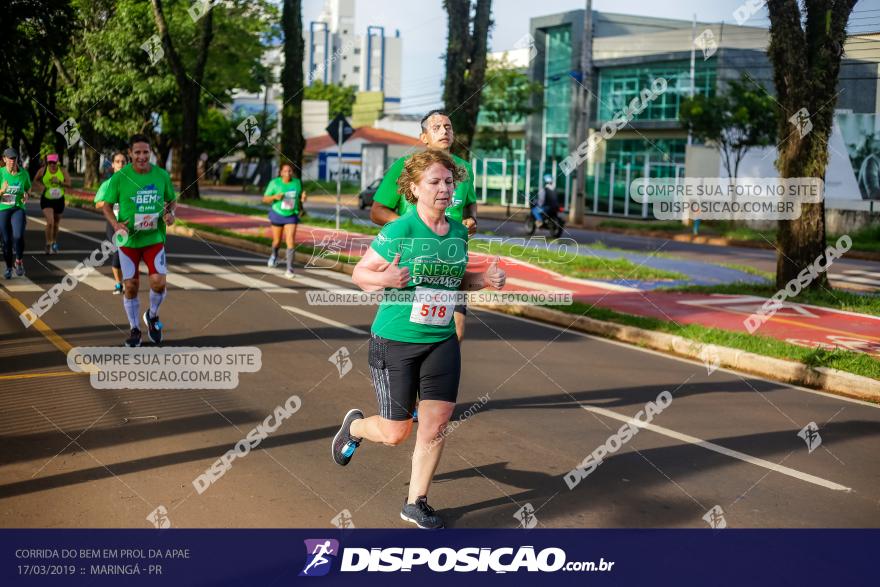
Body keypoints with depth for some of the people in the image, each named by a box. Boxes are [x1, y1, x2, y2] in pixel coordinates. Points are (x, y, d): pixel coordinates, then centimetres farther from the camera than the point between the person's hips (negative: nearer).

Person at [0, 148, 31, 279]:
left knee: (18, 236, -22)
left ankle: (19, 261, 2)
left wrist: (26, 194, -7)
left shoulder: (23, 173, -1)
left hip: (18, 208, 0)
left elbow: (28, 188, 15)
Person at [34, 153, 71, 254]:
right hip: (46, 200, -2)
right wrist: (40, 187, -10)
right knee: (50, 222, -20)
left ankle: (54, 243, 42)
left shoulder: (62, 171, -6)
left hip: (59, 200, 2)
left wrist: (59, 182, -26)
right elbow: (36, 180, 9)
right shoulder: (43, 170, -8)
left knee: (56, 224, 18)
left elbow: (69, 184, -10)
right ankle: (48, 245, -8)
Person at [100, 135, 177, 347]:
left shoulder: (162, 175, -2)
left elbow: (171, 200, 12)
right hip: (129, 240, -1)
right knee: (130, 287, 4)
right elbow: (107, 206, 0)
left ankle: (152, 316, 19)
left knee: (159, 282, -12)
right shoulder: (120, 177, -8)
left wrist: (170, 214, -10)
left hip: (154, 238, 1)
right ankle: (134, 330, 23)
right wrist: (115, 224, -19)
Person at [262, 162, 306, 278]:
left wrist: (302, 199, -15)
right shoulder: (274, 183, -14)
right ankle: (274, 255, 50)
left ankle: (289, 269, -11)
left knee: (290, 242, -14)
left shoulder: (297, 182, -8)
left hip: (291, 216, 0)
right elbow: (265, 199, -9)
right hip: (277, 215, 0)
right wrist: (275, 197, -29)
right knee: (277, 241, 14)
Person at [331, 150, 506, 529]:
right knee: (396, 433, 3)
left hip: (442, 342, 5)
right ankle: (353, 426, 39)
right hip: (394, 341, -5)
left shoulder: (458, 232, 5)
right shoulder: (399, 230, -14)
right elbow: (359, 273, -9)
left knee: (436, 423, -1)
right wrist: (385, 279, -30)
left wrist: (485, 279, 1)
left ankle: (416, 503, 19)